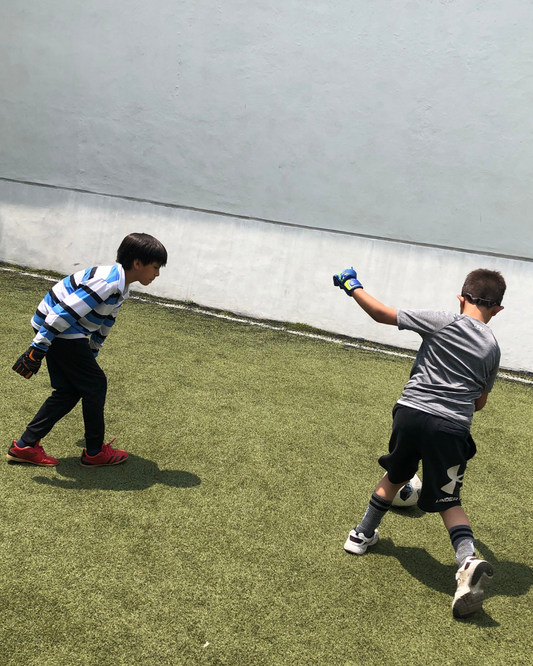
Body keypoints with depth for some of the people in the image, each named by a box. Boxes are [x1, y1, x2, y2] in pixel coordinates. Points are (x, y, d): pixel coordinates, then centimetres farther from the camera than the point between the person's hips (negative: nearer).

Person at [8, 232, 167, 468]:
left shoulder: (120, 287, 9)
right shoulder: (107, 282, -24)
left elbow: (103, 323, 20)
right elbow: (64, 312, -27)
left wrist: (90, 357, 28)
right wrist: (37, 349, -24)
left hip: (64, 333, 10)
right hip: (58, 330, -10)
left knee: (69, 391, 13)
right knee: (95, 384, 0)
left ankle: (25, 446, 21)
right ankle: (95, 452, 15)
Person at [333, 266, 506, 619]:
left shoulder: (441, 321, -1)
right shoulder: (492, 347, 10)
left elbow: (381, 314, -2)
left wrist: (352, 286, 12)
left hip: (411, 413, -1)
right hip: (452, 429, 1)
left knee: (395, 476, 24)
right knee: (449, 501, 10)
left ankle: (363, 534, 38)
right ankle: (469, 560, -15)